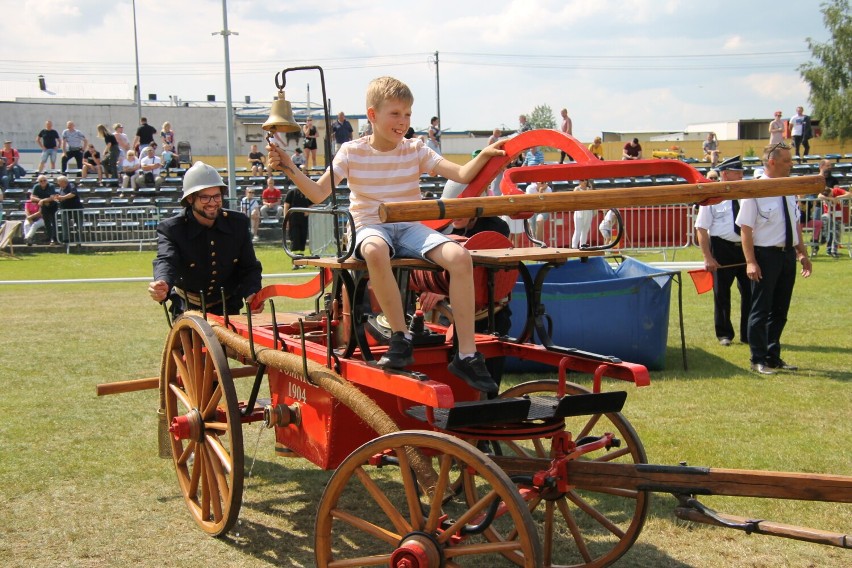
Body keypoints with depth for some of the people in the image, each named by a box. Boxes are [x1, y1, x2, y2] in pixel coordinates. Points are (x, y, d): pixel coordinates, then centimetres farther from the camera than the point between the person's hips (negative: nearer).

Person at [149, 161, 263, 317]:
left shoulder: (238, 223, -6)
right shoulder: (171, 229, -16)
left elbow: (249, 267, -2)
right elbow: (166, 260, -34)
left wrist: (252, 294, -23)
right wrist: (163, 284, -57)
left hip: (228, 310, 2)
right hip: (188, 312, -2)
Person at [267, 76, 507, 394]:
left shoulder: (415, 150, 7)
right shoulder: (351, 152, 2)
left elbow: (462, 175, -3)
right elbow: (318, 194, -4)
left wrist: (484, 156, -22)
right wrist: (289, 168, -18)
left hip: (411, 227, 3)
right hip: (370, 226, -3)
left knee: (460, 257, -26)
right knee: (375, 250, -42)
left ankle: (466, 354, -21)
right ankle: (400, 338, -27)